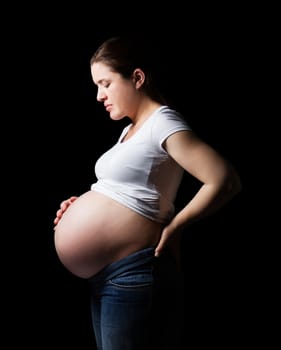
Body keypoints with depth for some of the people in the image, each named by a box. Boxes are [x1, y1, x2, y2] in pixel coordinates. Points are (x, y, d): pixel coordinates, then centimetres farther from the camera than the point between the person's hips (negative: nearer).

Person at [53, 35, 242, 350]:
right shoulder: (131, 129, 15)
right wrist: (83, 205, 6)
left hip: (135, 272, -10)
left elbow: (225, 181, -22)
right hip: (104, 273, 10)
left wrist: (174, 228, -15)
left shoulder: (162, 122, -14)